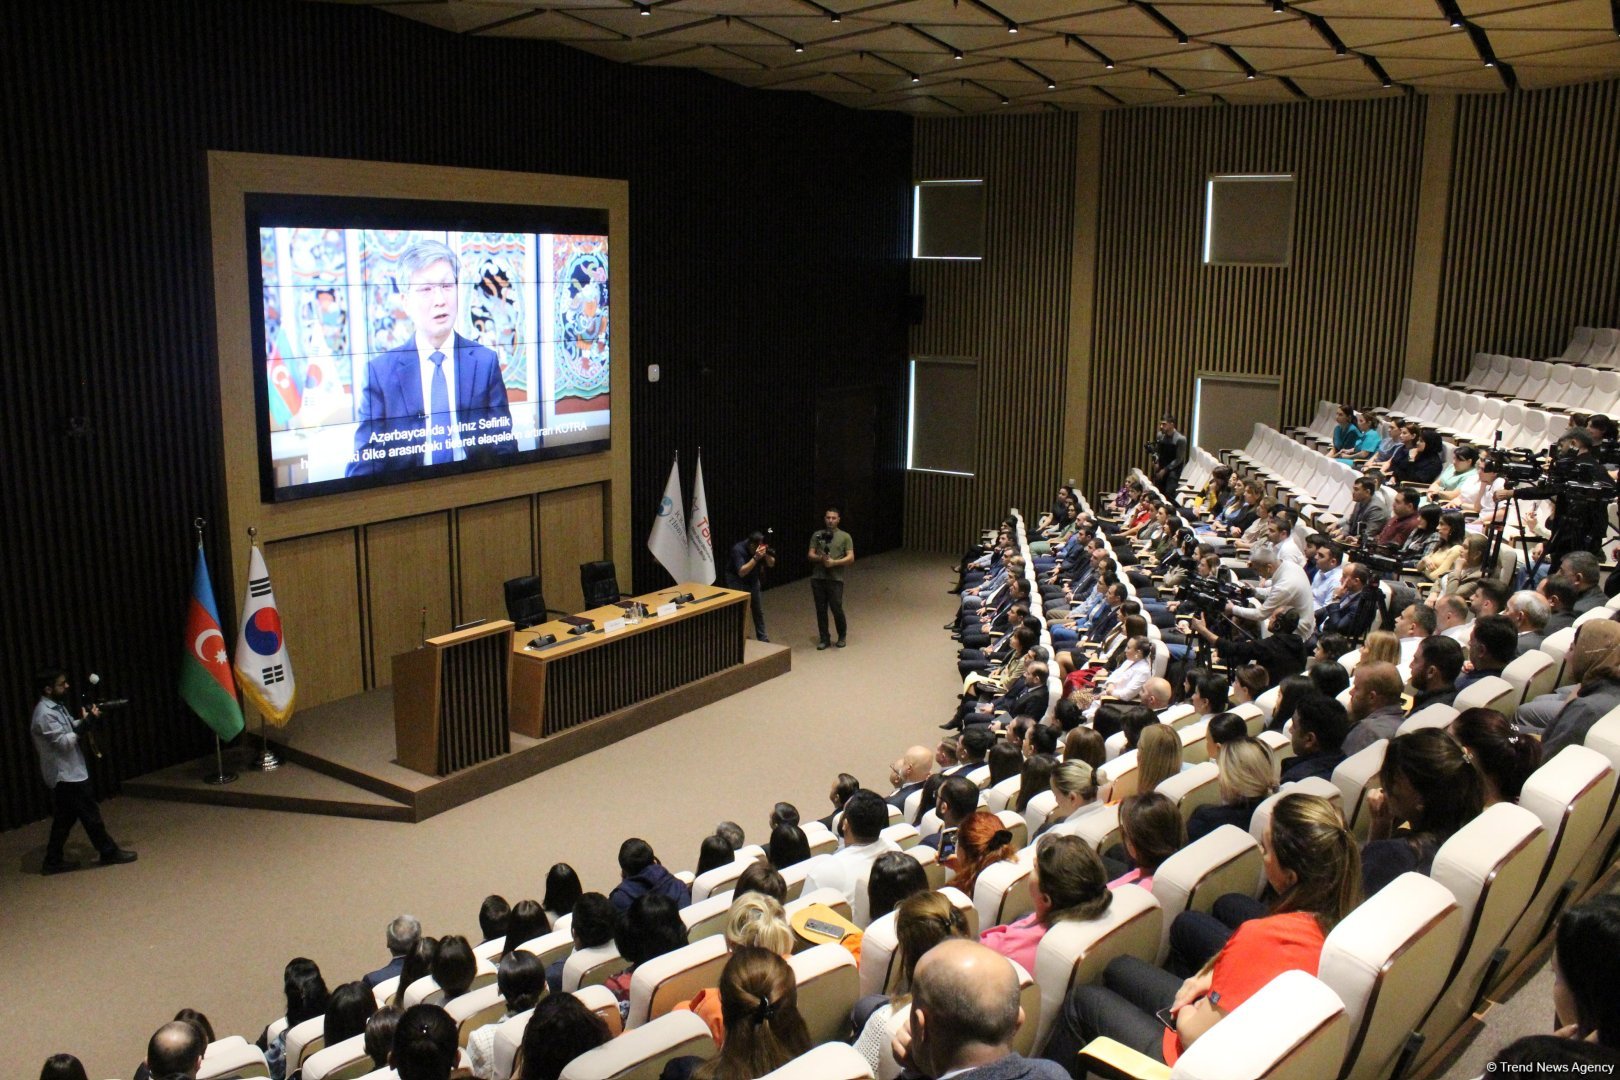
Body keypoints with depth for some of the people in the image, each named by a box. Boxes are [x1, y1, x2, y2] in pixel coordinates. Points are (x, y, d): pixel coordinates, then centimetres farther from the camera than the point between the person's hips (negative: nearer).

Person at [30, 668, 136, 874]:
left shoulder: (56, 707, 9)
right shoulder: (45, 714, -21)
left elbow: (71, 727, 15)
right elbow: (64, 742, -23)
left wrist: (86, 719, -4)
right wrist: (86, 723, -24)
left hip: (67, 774, 10)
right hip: (67, 776, -10)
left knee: (64, 819, 15)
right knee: (91, 815, 1)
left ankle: (52, 861, 21)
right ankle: (109, 853, 11)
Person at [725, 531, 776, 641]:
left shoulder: (761, 547, -14)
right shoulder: (738, 549, -30)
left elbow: (771, 564, -8)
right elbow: (741, 572, -37)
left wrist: (767, 555, -29)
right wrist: (756, 558, -44)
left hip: (753, 578, 5)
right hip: (736, 579, -5)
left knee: (758, 610, 9)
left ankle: (762, 638, 20)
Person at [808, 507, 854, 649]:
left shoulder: (845, 536, 4)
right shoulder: (817, 535, 12)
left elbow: (850, 558, -3)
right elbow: (810, 555, 7)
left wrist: (834, 562, -16)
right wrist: (820, 558, -14)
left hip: (835, 579, -3)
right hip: (817, 578, 3)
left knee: (837, 609, -5)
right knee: (821, 610, 5)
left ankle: (841, 637, 16)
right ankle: (824, 639, 15)